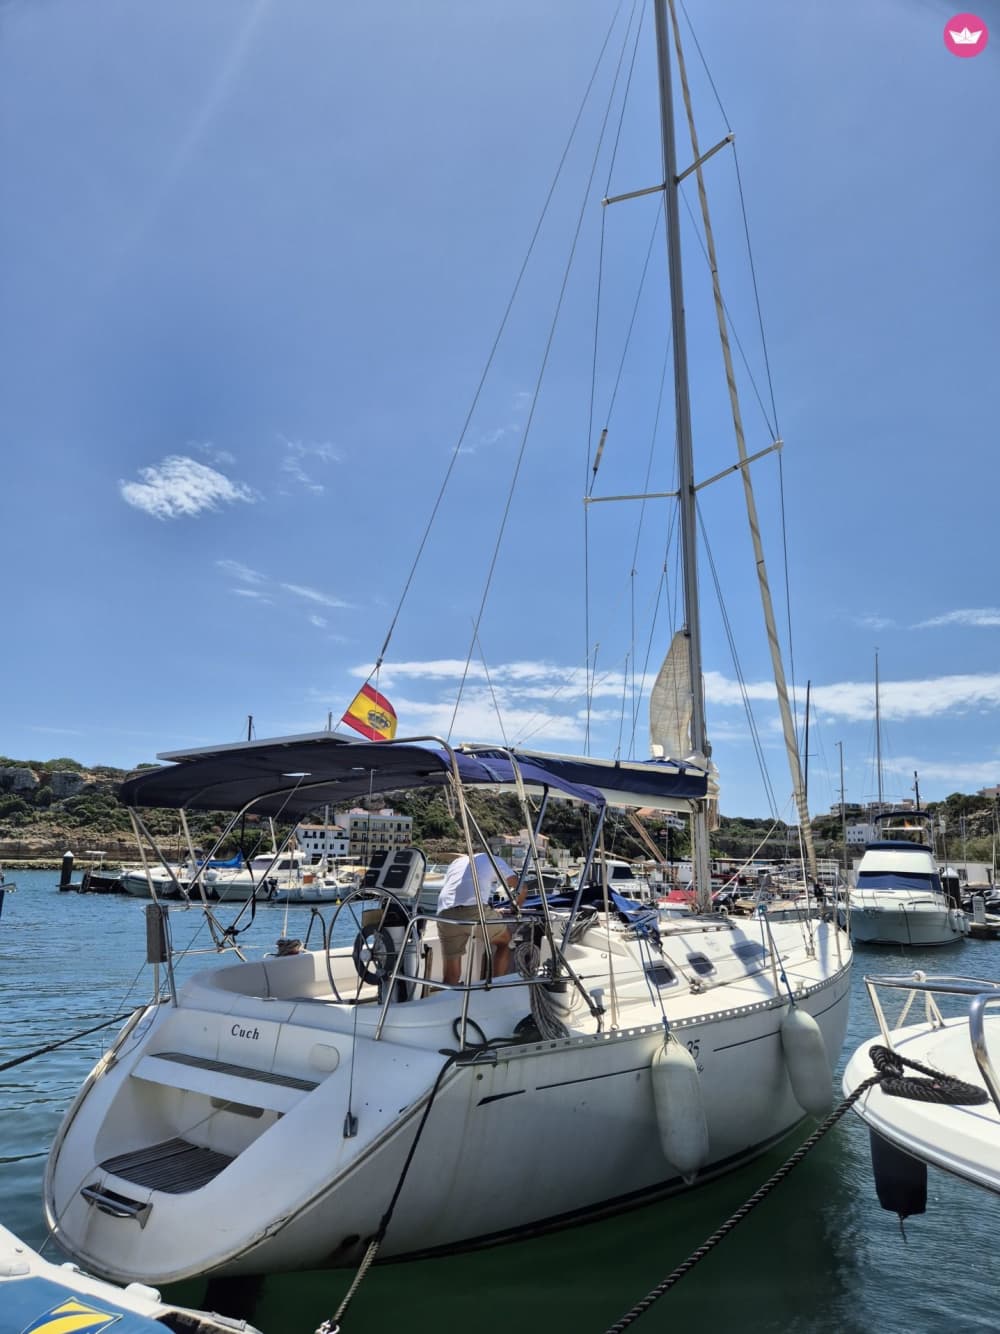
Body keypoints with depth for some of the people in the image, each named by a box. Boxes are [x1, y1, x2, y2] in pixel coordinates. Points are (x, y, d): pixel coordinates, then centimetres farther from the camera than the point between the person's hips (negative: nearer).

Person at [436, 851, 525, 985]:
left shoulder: (457, 862, 37)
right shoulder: (495, 860, 24)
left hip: (445, 915, 4)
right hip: (476, 910, -3)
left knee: (451, 975, 10)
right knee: (505, 940, 24)